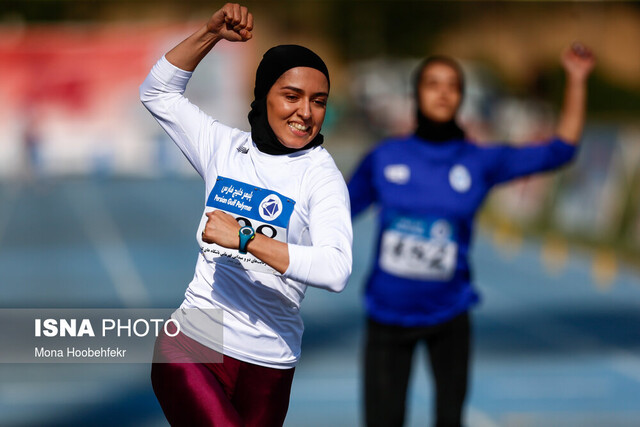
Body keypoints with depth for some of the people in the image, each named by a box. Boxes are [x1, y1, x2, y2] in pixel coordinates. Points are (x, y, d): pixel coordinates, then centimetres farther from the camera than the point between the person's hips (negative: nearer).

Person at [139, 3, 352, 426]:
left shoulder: (321, 176, -6)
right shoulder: (226, 147, 7)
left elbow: (336, 271, -23)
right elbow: (158, 93, 18)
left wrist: (244, 237, -25)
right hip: (192, 344, 1)